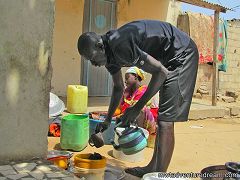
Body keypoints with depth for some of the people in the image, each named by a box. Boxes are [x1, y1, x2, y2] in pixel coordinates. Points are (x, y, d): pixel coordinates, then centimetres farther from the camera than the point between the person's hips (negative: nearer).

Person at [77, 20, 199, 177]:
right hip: (169, 58, 10)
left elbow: (161, 72, -26)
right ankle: (153, 168, 25)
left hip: (182, 53, -10)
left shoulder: (120, 45, -29)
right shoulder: (109, 53, 1)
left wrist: (138, 107, -23)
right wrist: (108, 120, 14)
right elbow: (119, 88, 15)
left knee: (165, 121, -14)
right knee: (162, 119, 13)